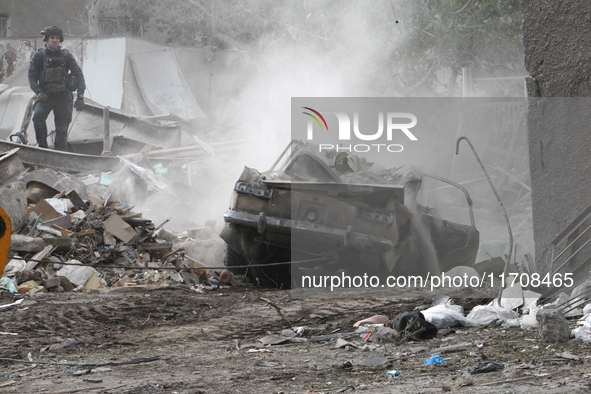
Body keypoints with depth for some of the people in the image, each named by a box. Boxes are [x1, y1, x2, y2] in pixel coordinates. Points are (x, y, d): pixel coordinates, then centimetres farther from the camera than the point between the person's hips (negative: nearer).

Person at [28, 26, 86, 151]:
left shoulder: (66, 56, 7)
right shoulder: (39, 56, 5)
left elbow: (78, 74, 3)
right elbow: (32, 76, 2)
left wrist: (80, 95, -11)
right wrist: (39, 92, -16)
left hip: (63, 97, 1)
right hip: (45, 96, -1)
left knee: (62, 128, -3)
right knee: (38, 115, -28)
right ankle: (42, 146, -17)